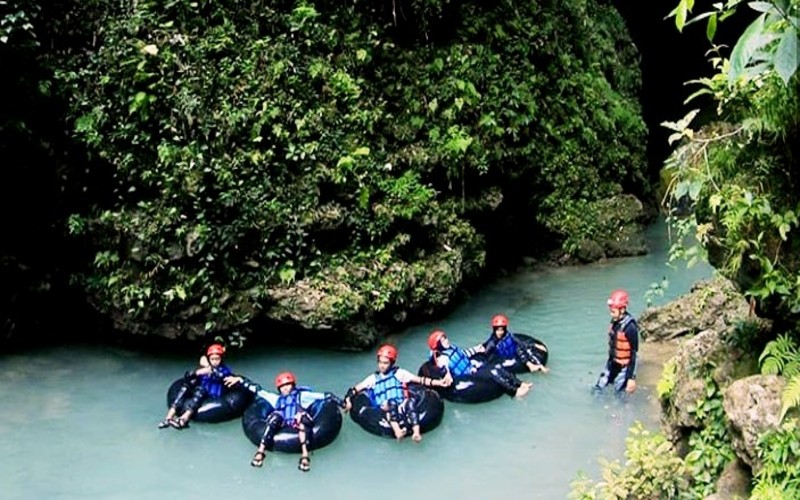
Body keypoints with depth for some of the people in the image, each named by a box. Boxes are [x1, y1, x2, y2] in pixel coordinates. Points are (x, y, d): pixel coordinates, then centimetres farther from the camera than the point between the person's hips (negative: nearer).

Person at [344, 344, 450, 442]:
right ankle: (397, 431, -57)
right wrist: (347, 400, -4)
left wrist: (438, 382, -6)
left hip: (402, 407, 0)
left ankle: (416, 432, -49)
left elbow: (420, 380, 5)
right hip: (385, 411, 0)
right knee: (391, 403, -35)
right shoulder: (373, 378, 18)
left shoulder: (399, 373, 14)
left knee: (410, 401, -33)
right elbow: (355, 389, 15)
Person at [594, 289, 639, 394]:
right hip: (612, 363, 8)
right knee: (598, 389, 12)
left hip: (624, 367, -7)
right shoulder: (615, 321, -3)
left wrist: (631, 378, -21)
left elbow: (633, 354, -21)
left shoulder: (630, 327, -26)